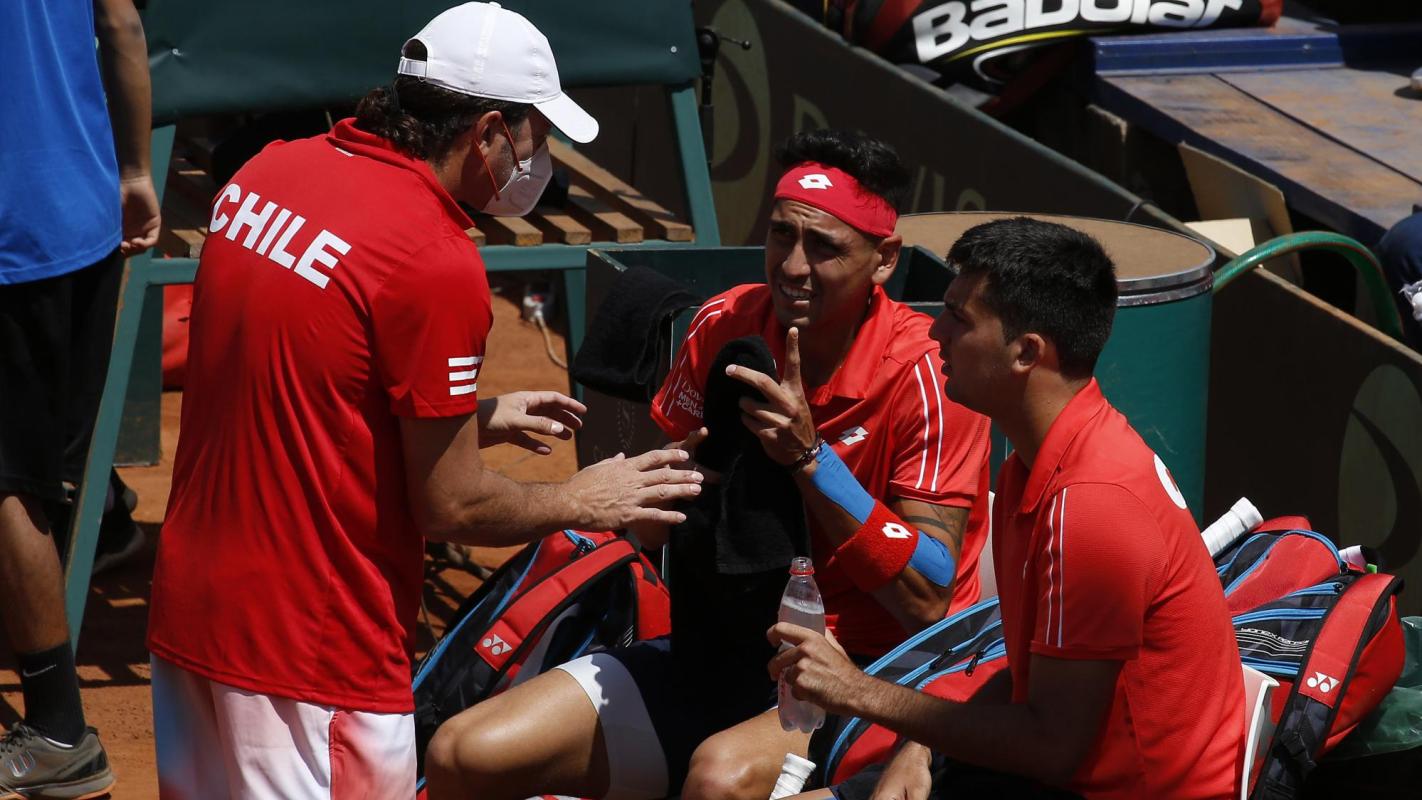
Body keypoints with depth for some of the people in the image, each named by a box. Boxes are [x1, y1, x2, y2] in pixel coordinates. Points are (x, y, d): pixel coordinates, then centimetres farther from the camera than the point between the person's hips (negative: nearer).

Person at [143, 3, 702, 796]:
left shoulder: (267, 173, 4)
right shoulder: (436, 262, -19)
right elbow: (451, 507, -12)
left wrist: (469, 419, 21)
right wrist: (581, 500, 5)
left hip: (187, 609, 8)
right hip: (313, 654, -8)